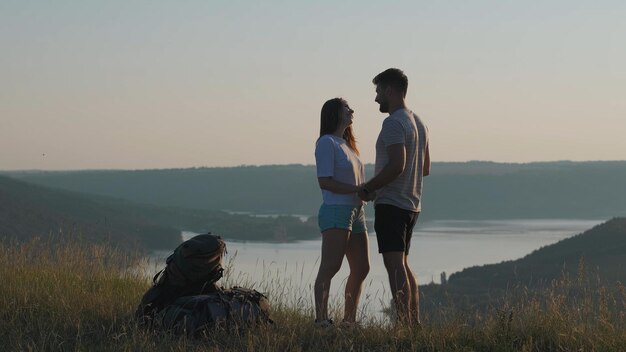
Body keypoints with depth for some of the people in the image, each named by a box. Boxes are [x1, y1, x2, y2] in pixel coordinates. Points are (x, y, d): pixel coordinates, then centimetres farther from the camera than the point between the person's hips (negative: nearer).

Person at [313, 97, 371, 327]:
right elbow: (325, 181, -14)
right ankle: (321, 319, -17)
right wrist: (358, 189, -18)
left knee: (361, 268, 9)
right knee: (330, 266, -14)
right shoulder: (327, 142, -5)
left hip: (356, 212, 9)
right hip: (336, 211, -9)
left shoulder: (347, 144, 23)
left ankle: (349, 319, 17)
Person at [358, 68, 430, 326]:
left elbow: (397, 165, -25)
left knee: (395, 265, -12)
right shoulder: (418, 123, 16)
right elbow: (425, 168, 21)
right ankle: (414, 322, 16)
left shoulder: (394, 123, -14)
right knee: (402, 264, 16)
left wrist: (367, 188, -14)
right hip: (411, 205, 10)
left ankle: (405, 324, -18)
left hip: (391, 204, -10)